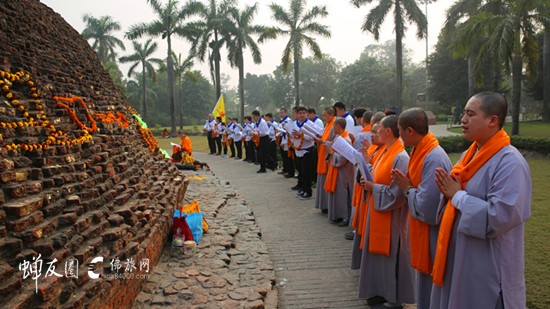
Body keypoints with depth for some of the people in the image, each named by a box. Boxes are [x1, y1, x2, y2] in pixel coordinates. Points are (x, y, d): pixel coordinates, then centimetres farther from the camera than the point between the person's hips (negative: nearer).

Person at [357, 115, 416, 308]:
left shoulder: (401, 158, -21)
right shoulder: (387, 153, 8)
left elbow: (397, 194, -24)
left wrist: (373, 188, -16)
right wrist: (370, 182, 2)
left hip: (391, 218, -9)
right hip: (378, 214, 10)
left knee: (391, 255, 3)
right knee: (379, 253, 17)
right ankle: (382, 291, 32)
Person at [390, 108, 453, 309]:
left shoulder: (434, 159, -26)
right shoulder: (420, 152, 5)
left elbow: (427, 207, -27)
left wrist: (407, 189, -12)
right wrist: (406, 184, -3)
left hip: (432, 238, -10)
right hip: (421, 234, 10)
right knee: (424, 285, 23)